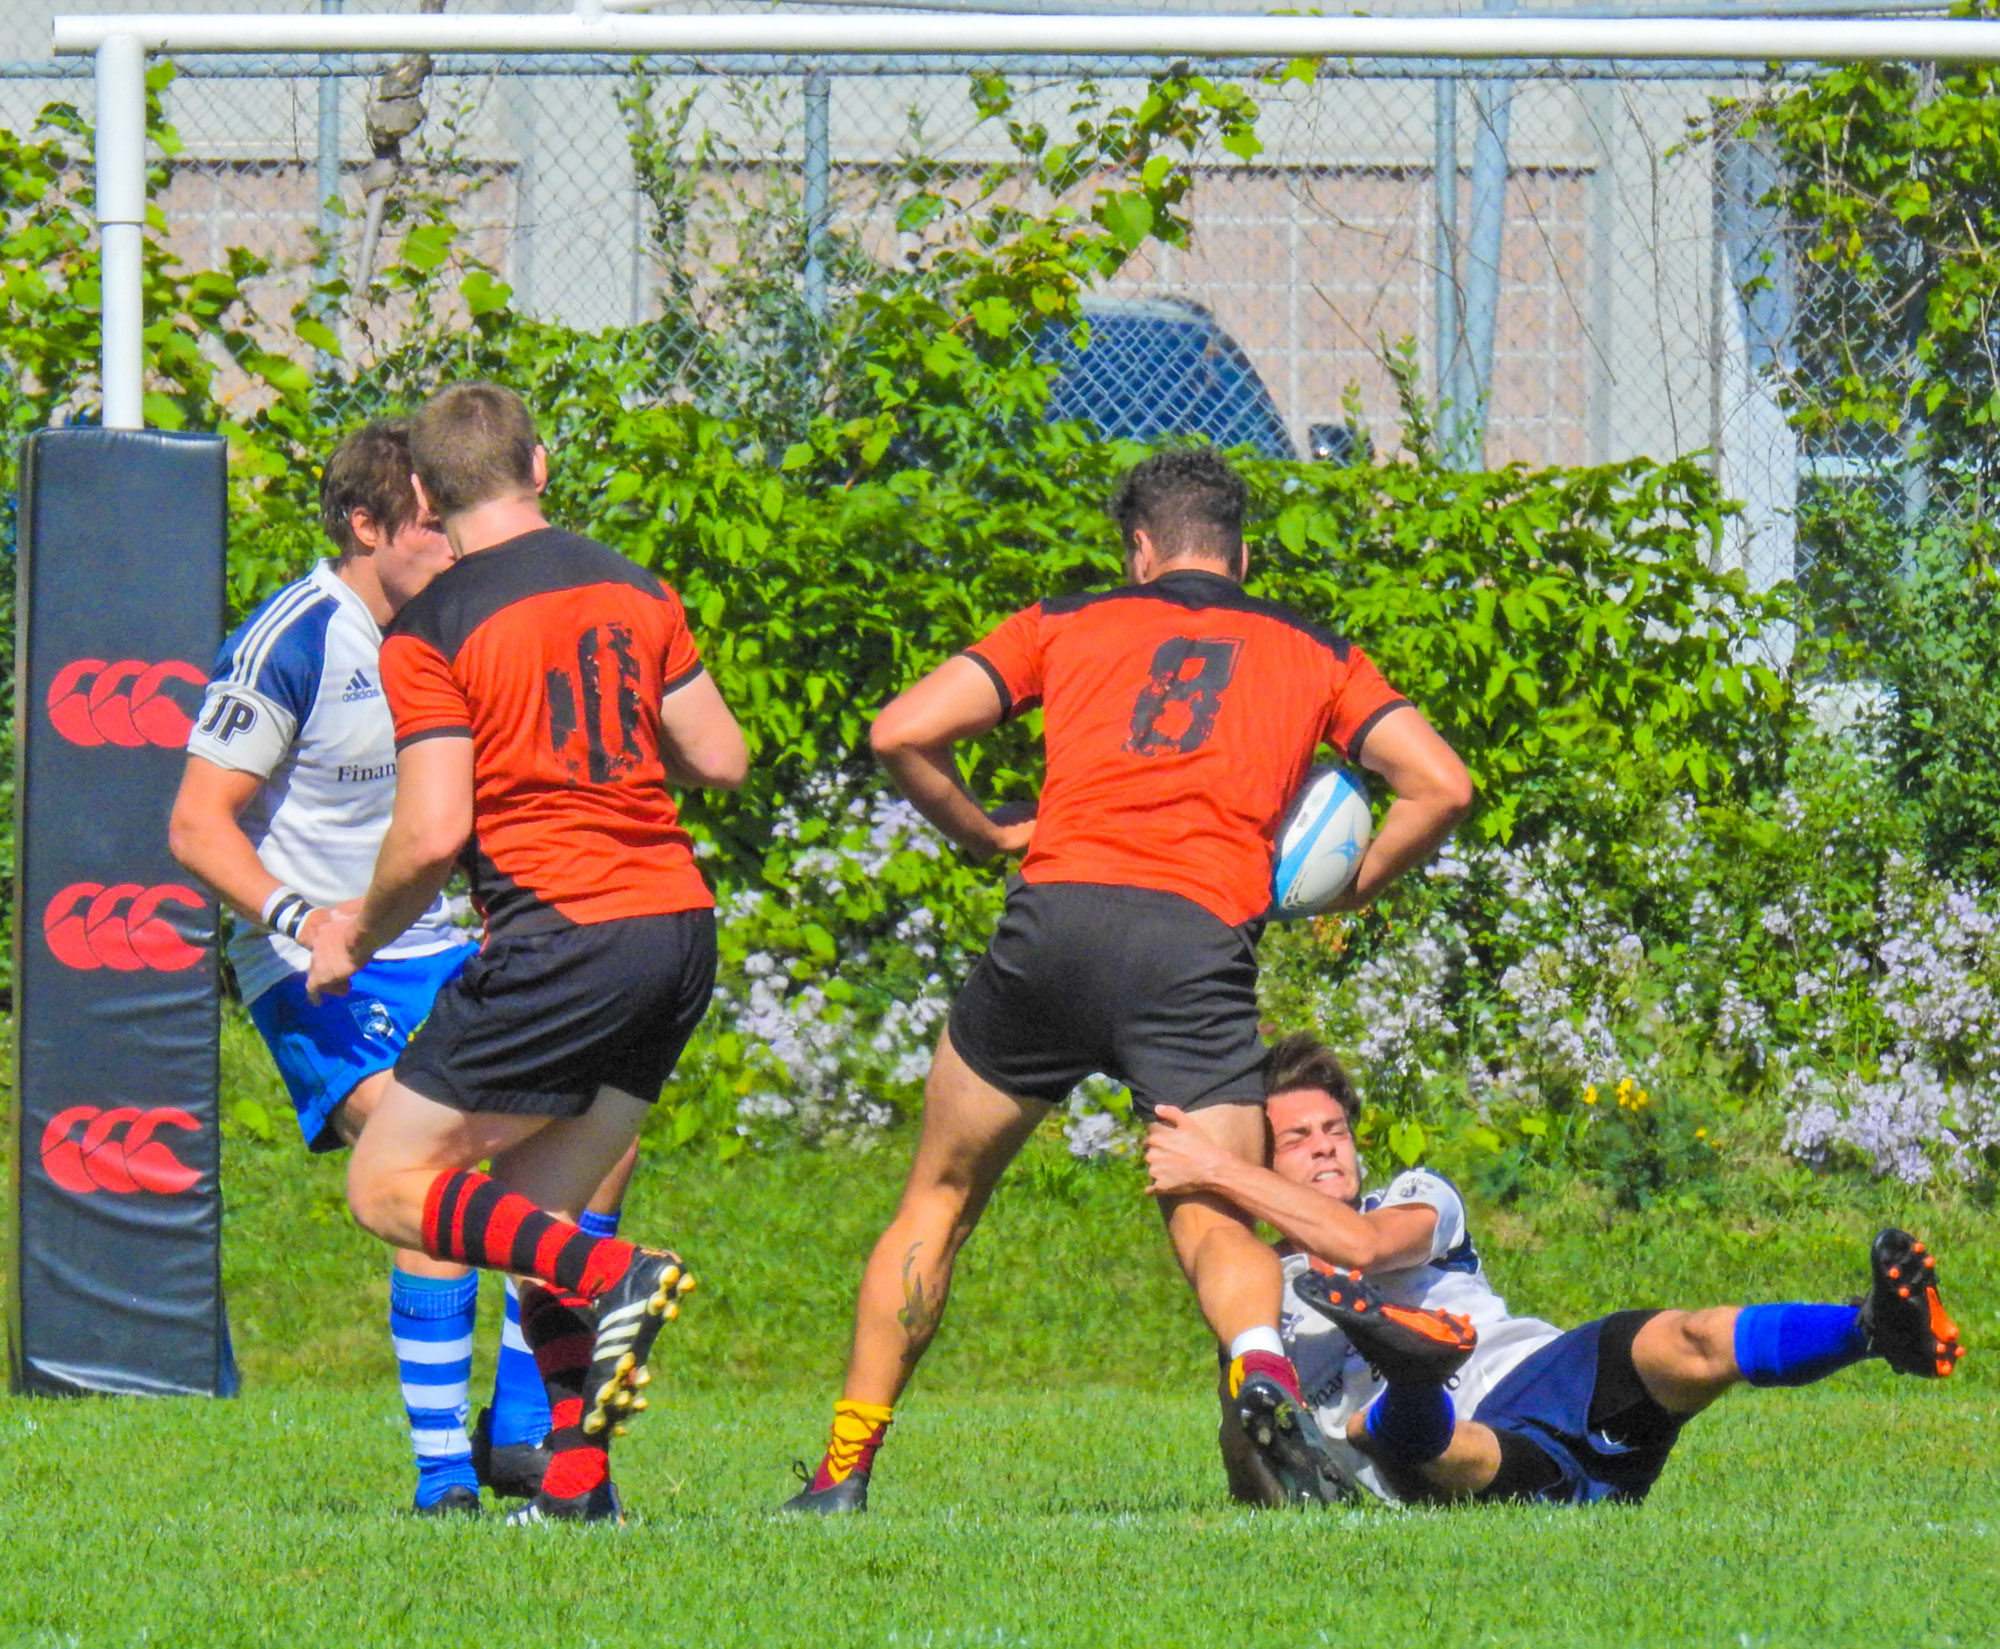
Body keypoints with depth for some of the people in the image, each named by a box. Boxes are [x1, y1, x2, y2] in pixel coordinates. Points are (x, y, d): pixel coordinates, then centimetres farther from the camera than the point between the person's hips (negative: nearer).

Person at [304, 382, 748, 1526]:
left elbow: (434, 832, -12)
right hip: (680, 923, 7)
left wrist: (357, 939, 5)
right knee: (532, 1215, 15)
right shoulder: (633, 591, 11)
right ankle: (578, 1485, 4)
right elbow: (721, 757, 13)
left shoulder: (433, 632, -6)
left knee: (389, 1185, 2)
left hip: (562, 935, -7)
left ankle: (613, 1277, -18)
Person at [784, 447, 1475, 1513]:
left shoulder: (1066, 625, 21)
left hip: (1057, 912, 1)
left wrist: (988, 836, 25)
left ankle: (844, 1472, 17)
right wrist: (1347, 888, 22)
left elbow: (903, 734, 11)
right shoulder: (1314, 654, 21)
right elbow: (1440, 785, 10)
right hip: (1203, 938, -1)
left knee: (939, 1199, 17)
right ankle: (1262, 1373, -33)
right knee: (1218, 1226, 2)